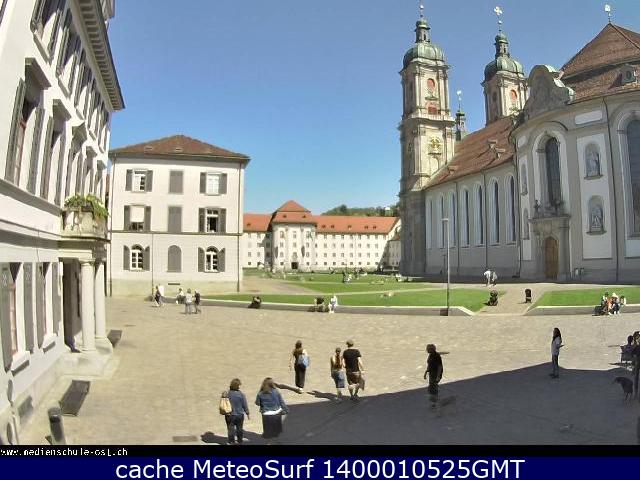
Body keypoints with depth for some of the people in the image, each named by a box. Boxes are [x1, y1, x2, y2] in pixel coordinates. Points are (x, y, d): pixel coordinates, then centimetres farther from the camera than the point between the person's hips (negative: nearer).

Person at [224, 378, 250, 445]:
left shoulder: (227, 394, -12)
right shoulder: (241, 394, -16)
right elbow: (245, 405, -8)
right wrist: (247, 413, 7)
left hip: (230, 415, 0)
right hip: (239, 415, 0)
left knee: (231, 429, 10)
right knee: (239, 429, 17)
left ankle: (231, 442, 13)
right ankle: (240, 442, 31)